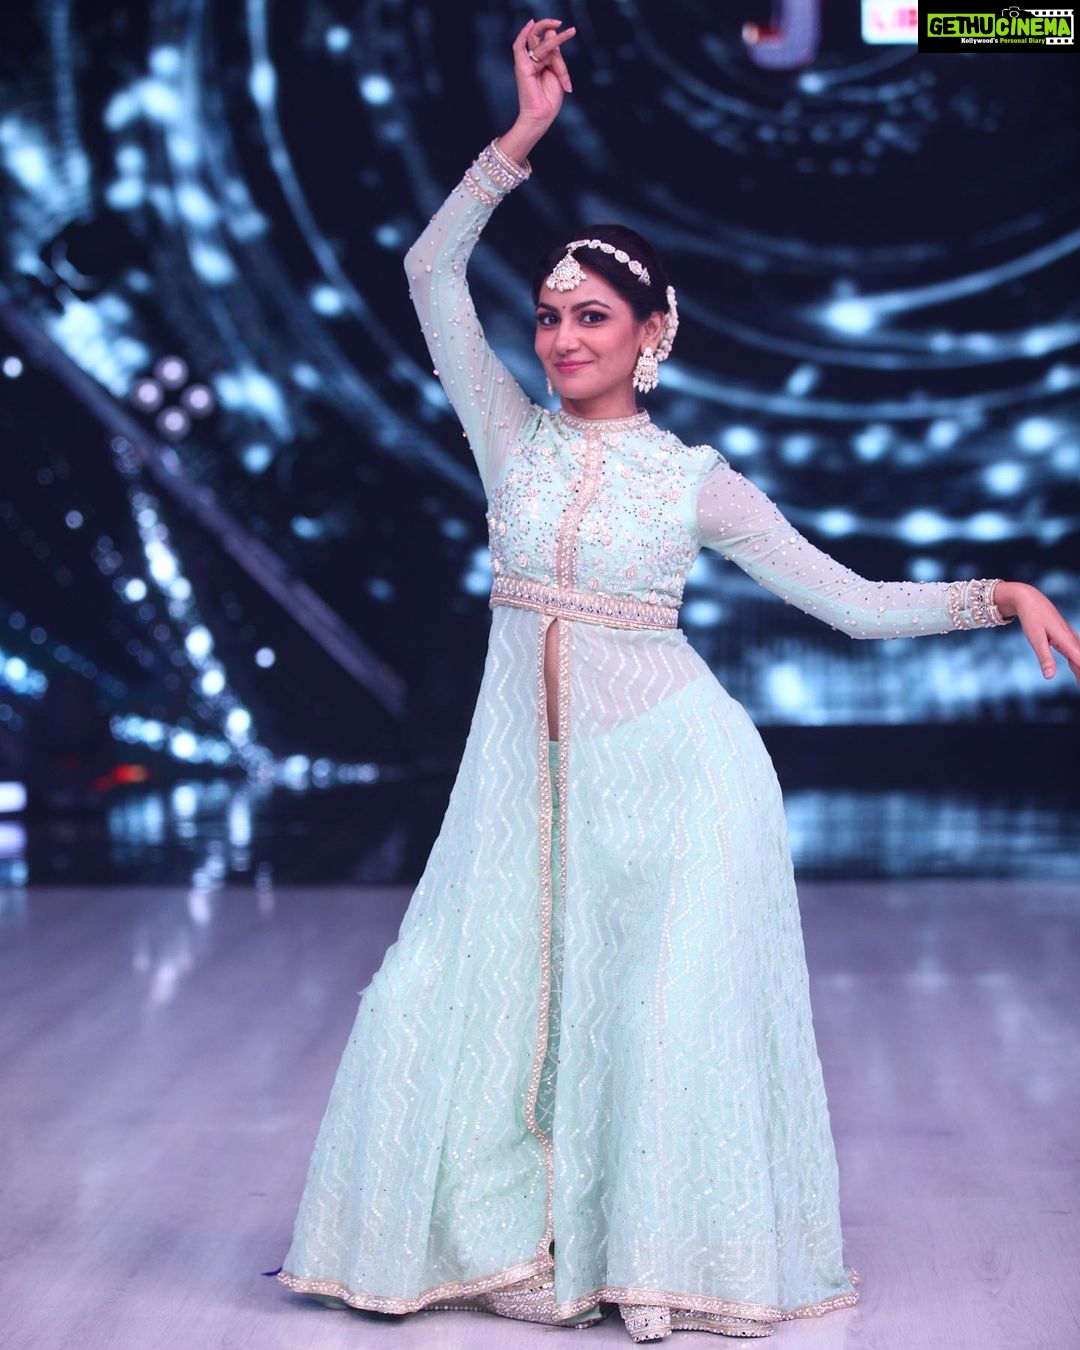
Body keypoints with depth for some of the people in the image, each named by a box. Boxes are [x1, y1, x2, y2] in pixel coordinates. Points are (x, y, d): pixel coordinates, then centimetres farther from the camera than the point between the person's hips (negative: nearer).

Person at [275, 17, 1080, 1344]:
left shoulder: (698, 481, -2)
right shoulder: (511, 435, 4)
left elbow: (855, 600, -1)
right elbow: (430, 272, -3)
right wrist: (524, 135, -8)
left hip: (668, 772, -3)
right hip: (528, 773, 3)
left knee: (670, 1017, -6)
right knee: (451, 999, 1)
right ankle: (505, 1238, 17)